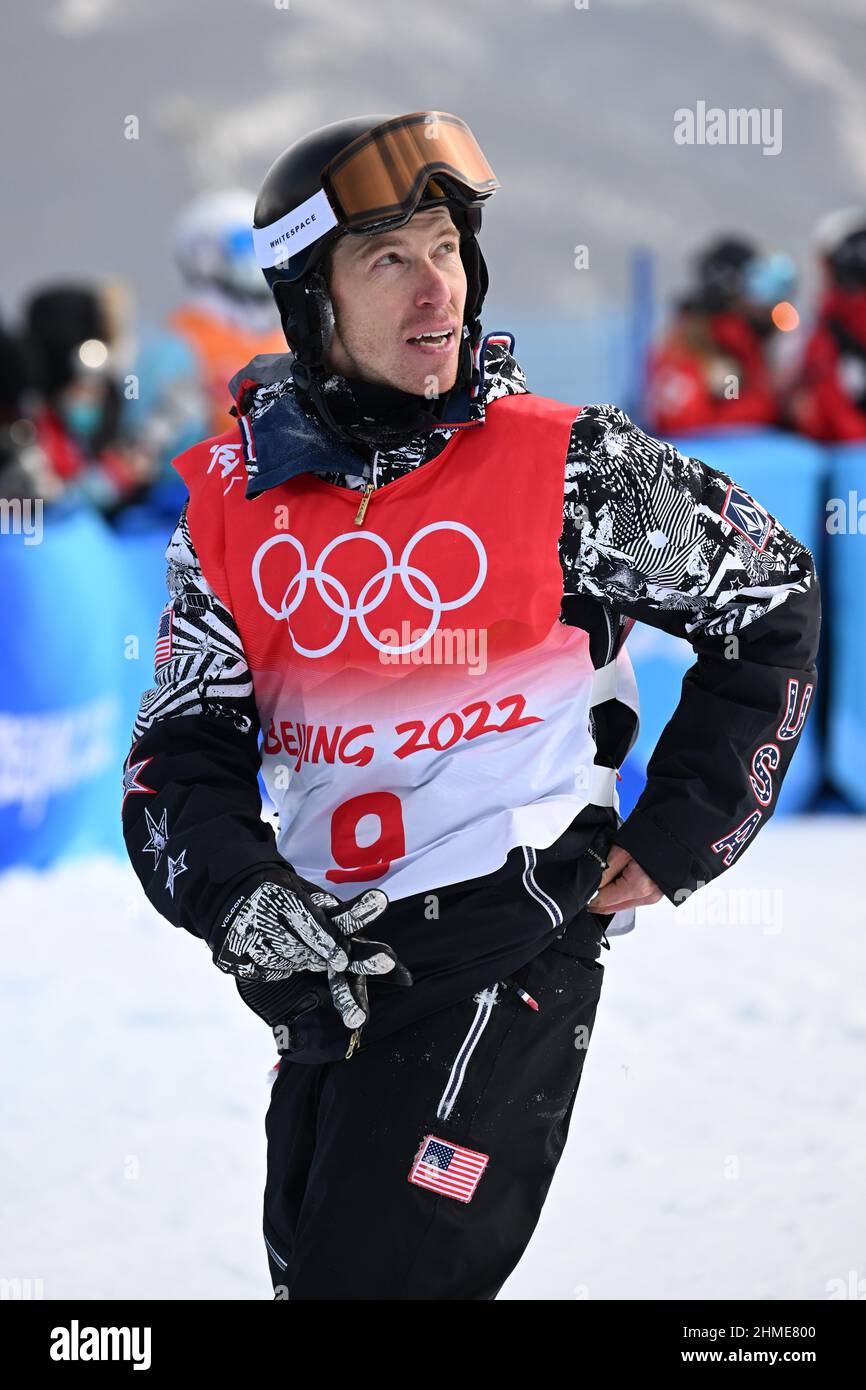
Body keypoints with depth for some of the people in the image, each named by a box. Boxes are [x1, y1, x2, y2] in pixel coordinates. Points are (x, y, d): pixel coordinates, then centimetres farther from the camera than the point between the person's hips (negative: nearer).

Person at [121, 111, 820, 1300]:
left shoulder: (563, 468, -9)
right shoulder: (238, 504, 3)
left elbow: (773, 598, 3)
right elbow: (185, 746, 4)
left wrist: (676, 840, 2)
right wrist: (237, 894, -16)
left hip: (509, 952, -5)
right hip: (329, 965, 6)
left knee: (372, 1276, -14)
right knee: (306, 1264, 16)